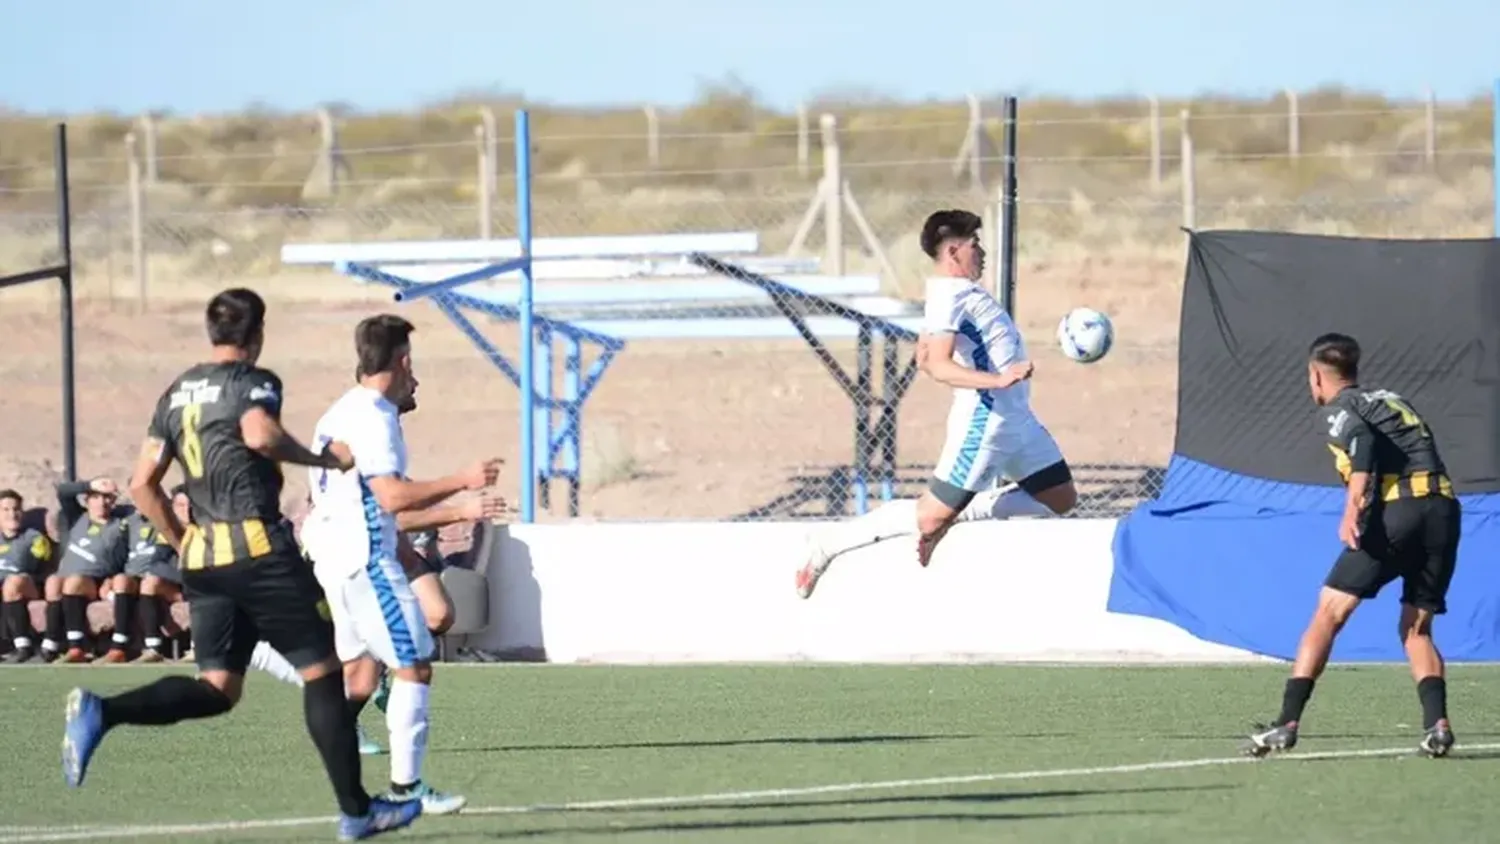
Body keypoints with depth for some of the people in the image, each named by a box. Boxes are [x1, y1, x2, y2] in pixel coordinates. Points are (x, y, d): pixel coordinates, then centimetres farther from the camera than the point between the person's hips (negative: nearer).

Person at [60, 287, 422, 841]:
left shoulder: (177, 393, 16)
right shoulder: (253, 382, -4)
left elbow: (143, 485, 15)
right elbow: (260, 435, -27)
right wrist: (323, 459, -14)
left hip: (202, 557, 7)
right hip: (259, 550, -7)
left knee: (217, 689, 7)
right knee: (321, 671, 4)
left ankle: (100, 711, -16)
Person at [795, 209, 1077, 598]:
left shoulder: (954, 293, 12)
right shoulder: (950, 298, -18)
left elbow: (924, 356, 22)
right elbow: (938, 365, -29)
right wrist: (997, 380, -40)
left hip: (1018, 419, 10)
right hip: (986, 420, -10)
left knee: (1061, 497, 10)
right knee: (932, 516, -5)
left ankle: (961, 512, 12)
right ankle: (829, 544, 6)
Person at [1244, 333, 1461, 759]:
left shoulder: (1339, 409, 8)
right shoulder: (1394, 401, 29)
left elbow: (1362, 437, -13)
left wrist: (1353, 508, -21)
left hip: (1395, 511, -6)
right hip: (1445, 507, 6)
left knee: (1329, 613, 1)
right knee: (1416, 629, 15)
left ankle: (1287, 722, -5)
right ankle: (1437, 722, -6)